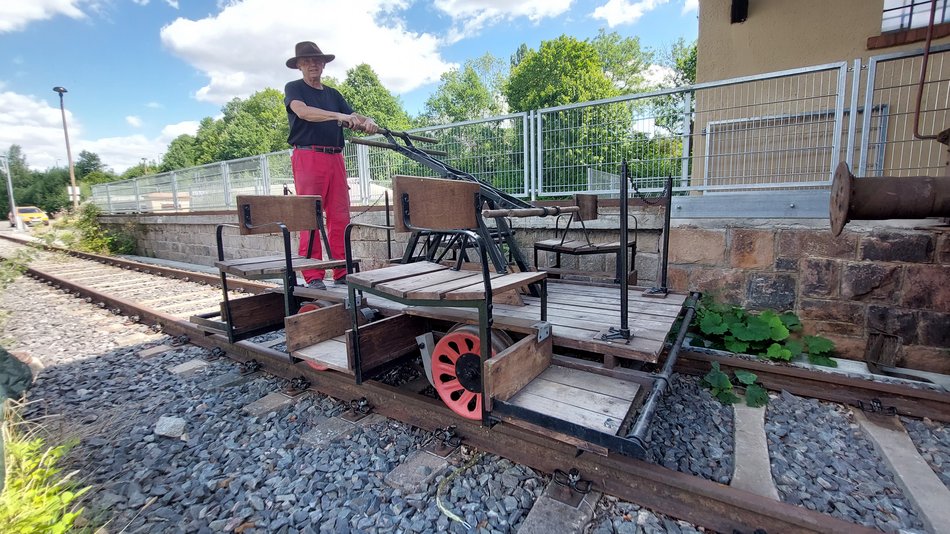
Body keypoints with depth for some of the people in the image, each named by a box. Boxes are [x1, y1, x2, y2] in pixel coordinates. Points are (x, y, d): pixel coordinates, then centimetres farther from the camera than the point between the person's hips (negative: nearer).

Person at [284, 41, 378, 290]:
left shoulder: (333, 94, 24)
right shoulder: (294, 88, 9)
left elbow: (353, 117, 12)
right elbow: (302, 111, -12)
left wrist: (367, 122, -12)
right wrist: (339, 116, -26)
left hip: (335, 158, 5)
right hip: (308, 157, -4)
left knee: (340, 216, -1)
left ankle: (341, 272, 4)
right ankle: (312, 276, -5)